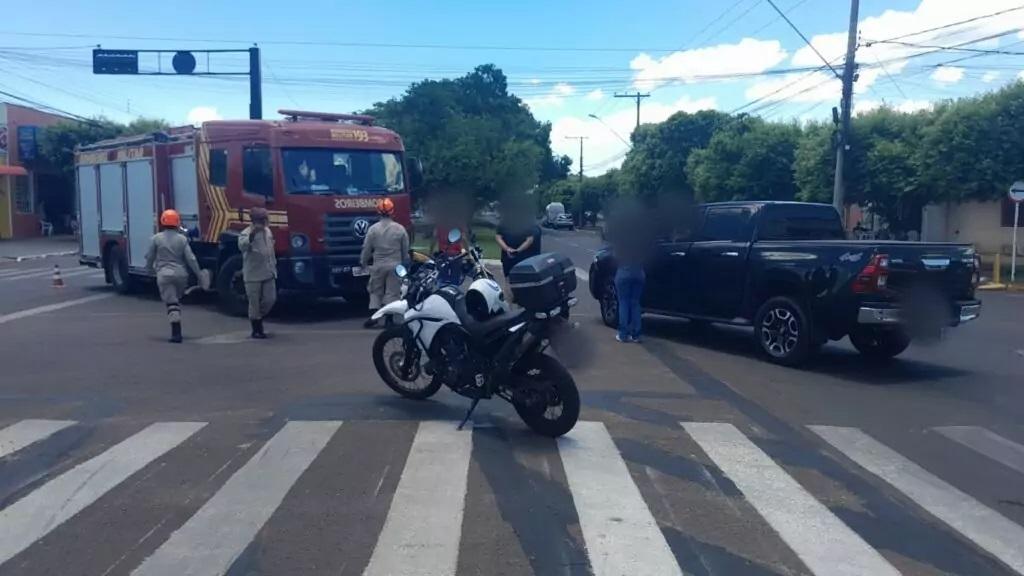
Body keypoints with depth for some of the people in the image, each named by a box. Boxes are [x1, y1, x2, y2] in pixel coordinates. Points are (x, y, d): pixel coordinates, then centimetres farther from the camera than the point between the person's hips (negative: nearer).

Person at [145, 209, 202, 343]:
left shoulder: (156, 238, -2)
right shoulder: (182, 239, 1)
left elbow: (150, 257, 7)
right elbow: (191, 259, -2)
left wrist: (150, 268, 27)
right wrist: (199, 274, 4)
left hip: (164, 275, -3)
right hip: (181, 274, 3)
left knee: (171, 303, -7)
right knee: (177, 301, 20)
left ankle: (176, 333, -18)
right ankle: (176, 331, 27)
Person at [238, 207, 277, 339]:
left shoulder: (267, 231, 10)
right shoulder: (247, 233, -12)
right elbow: (242, 246, -34)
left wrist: (274, 268, 21)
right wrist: (252, 234, -49)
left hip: (268, 274, 6)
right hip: (253, 275, -6)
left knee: (270, 299, 6)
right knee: (254, 303, 1)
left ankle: (259, 320, 30)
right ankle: (256, 330, 11)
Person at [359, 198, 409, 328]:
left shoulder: (373, 229, -6)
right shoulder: (400, 229, -4)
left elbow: (366, 249, -1)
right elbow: (405, 250, 3)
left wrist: (363, 263, 15)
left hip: (378, 265, 0)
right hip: (395, 265, 0)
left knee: (376, 291, 13)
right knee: (392, 292, 5)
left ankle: (373, 315, 2)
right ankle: (389, 318, 2)